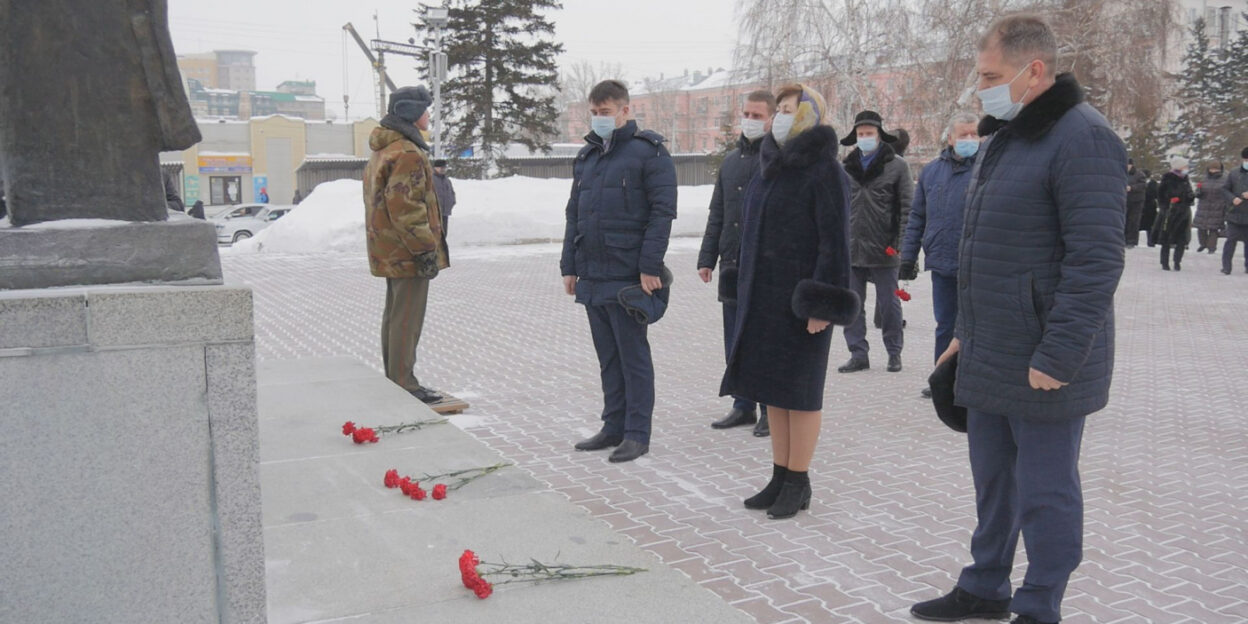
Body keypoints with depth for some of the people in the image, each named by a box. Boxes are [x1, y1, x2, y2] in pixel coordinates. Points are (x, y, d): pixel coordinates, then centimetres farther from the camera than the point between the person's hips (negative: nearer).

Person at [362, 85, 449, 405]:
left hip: (389, 252, 11)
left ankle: (394, 380, 27)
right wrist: (426, 249, -21)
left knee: (395, 315, 17)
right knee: (407, 320, -5)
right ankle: (404, 385, 0)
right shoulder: (407, 153, -18)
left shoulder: (382, 150, 17)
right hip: (408, 252, -11)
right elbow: (406, 208, -24)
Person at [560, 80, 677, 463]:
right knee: (607, 357, 13)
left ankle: (637, 434, 8)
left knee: (633, 356, 0)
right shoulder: (586, 156, 17)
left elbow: (662, 212, -11)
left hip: (627, 276, -7)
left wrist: (649, 267, -17)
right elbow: (573, 215, 20)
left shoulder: (649, 153, -5)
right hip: (591, 276, 7)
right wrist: (569, 266, 14)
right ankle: (614, 427, 22)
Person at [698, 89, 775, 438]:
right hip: (732, 265, 7)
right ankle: (743, 406, 23)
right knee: (735, 341, 11)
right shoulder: (731, 160, 15)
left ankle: (771, 411, 12)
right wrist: (707, 258, 13)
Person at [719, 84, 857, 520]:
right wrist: (747, 292, 17)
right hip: (764, 295, 8)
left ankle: (798, 484, 13)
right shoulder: (772, 166, 14)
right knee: (771, 387, 12)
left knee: (799, 390, 1)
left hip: (799, 299, -8)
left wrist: (823, 304, -20)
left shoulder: (824, 171, -11)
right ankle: (781, 477, 23)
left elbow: (835, 241, -15)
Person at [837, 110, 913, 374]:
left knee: (889, 303, 5)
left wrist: (899, 242, -11)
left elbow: (907, 207, -2)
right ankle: (858, 354, 13)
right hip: (851, 250, 4)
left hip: (883, 251, -4)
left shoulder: (897, 166, 1)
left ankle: (894, 353, 18)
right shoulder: (847, 168, 13)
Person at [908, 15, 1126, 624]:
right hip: (988, 361, 9)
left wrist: (1057, 357, -22)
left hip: (1044, 367, -9)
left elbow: (1096, 260, -21)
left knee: (1044, 494, 5)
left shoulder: (1082, 139, -16)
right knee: (992, 479, 19)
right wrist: (967, 330, 19)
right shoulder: (1002, 137, 14)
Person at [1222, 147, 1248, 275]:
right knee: (1231, 240, -4)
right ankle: (1226, 266, 0)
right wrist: (1232, 198, -12)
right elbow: (1224, 190, 6)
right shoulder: (1233, 174, 4)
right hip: (1234, 215, -1)